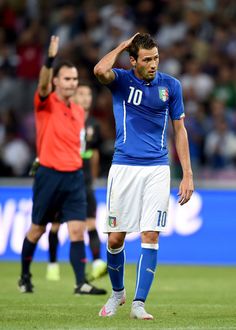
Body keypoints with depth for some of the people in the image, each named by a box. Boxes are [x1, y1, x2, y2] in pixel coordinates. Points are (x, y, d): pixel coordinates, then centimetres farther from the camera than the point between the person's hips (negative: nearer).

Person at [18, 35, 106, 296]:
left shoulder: (78, 112, 13)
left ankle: (81, 283, -11)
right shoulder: (46, 103, -5)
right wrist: (50, 59, -43)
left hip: (73, 176, 4)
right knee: (37, 230, 7)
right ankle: (25, 277, 25)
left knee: (77, 230, -7)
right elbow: (43, 84, -28)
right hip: (49, 175, -4)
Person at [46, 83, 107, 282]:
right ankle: (53, 265, 23)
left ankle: (97, 264, -24)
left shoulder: (93, 125, 8)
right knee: (56, 225, 7)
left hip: (84, 183, 3)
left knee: (91, 223, -13)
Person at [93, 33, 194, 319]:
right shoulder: (121, 80, -1)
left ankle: (138, 304, -5)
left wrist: (187, 175, 5)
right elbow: (100, 71, -26)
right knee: (115, 238, 2)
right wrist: (122, 46, -10)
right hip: (124, 167, -1)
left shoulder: (170, 85, 4)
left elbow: (179, 129, 10)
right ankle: (117, 292, 26)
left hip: (157, 169, 1)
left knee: (150, 237, -8)